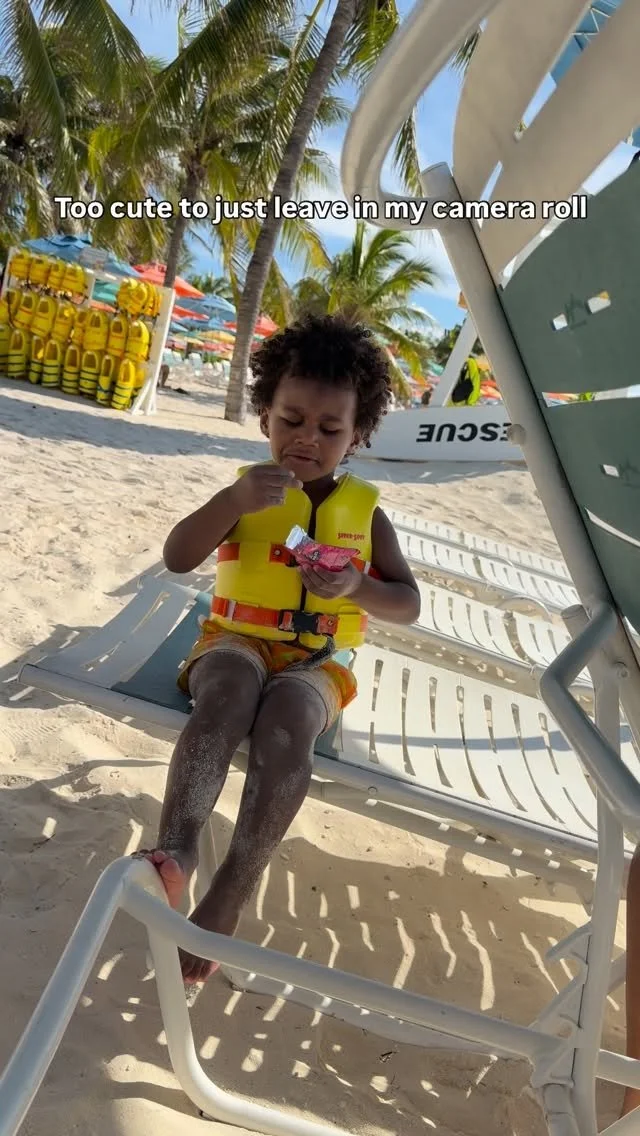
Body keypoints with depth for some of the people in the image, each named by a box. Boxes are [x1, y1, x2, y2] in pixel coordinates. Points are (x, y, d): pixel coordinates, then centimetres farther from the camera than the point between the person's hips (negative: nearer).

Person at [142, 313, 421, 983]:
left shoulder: (365, 510, 10)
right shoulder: (249, 490, 7)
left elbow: (408, 604, 6)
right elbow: (177, 558, -7)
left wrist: (357, 587, -17)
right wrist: (232, 501, -24)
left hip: (315, 662, 1)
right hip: (236, 642, 0)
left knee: (287, 720, -34)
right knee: (230, 690, -37)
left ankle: (231, 891, -35)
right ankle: (175, 849, -49)